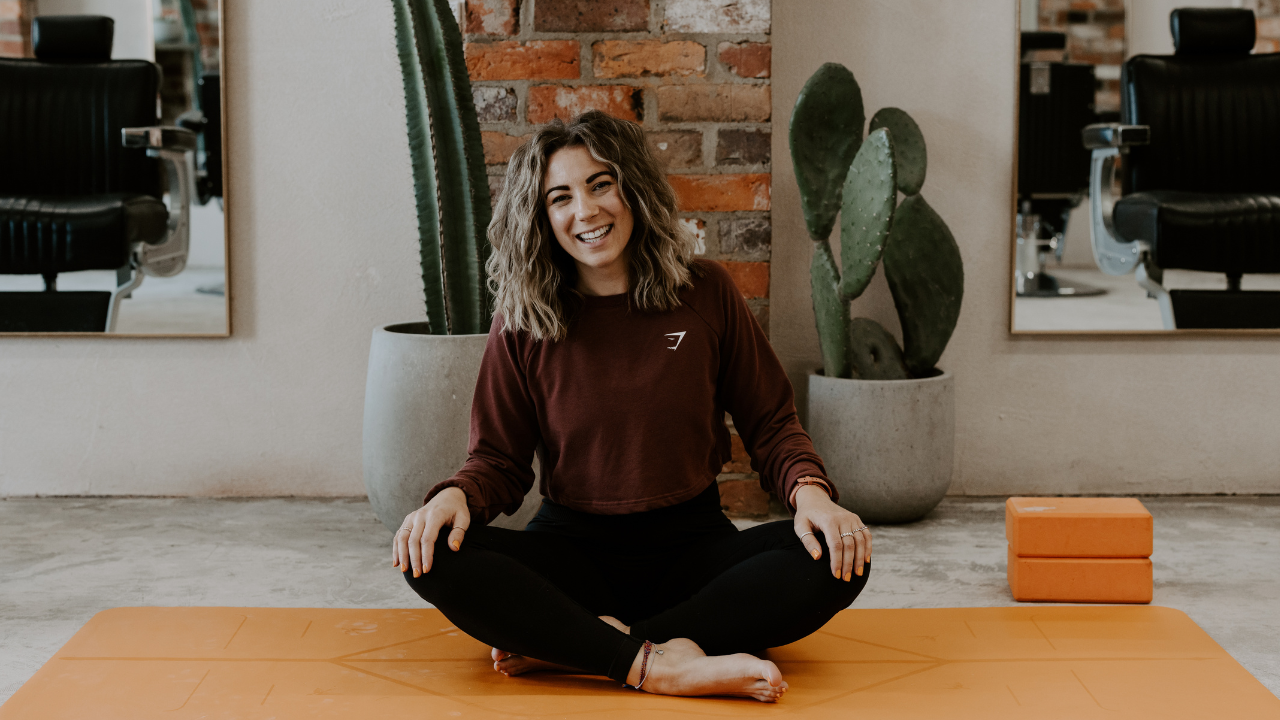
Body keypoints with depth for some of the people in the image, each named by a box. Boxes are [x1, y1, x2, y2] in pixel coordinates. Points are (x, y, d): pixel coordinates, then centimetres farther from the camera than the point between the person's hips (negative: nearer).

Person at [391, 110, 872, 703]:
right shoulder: (523, 322, 2)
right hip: (571, 549, -1)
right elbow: (499, 459, 5)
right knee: (434, 557, -29)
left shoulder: (705, 293, 3)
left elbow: (770, 422, 6)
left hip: (692, 545, 1)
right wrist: (456, 495, -19)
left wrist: (810, 490, -15)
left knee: (838, 559, -28)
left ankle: (564, 646, -29)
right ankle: (659, 665, -34)